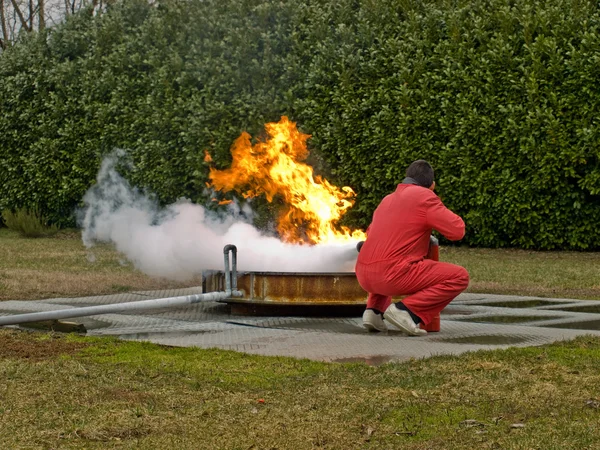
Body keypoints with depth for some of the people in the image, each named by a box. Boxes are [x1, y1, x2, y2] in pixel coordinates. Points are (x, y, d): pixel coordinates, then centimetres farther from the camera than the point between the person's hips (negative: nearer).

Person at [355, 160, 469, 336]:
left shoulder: (387, 200, 23)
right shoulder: (425, 196, -1)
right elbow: (457, 231, -4)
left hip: (364, 277, 8)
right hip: (395, 274, -7)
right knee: (459, 277, 2)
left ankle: (375, 309, 14)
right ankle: (407, 310, -11)